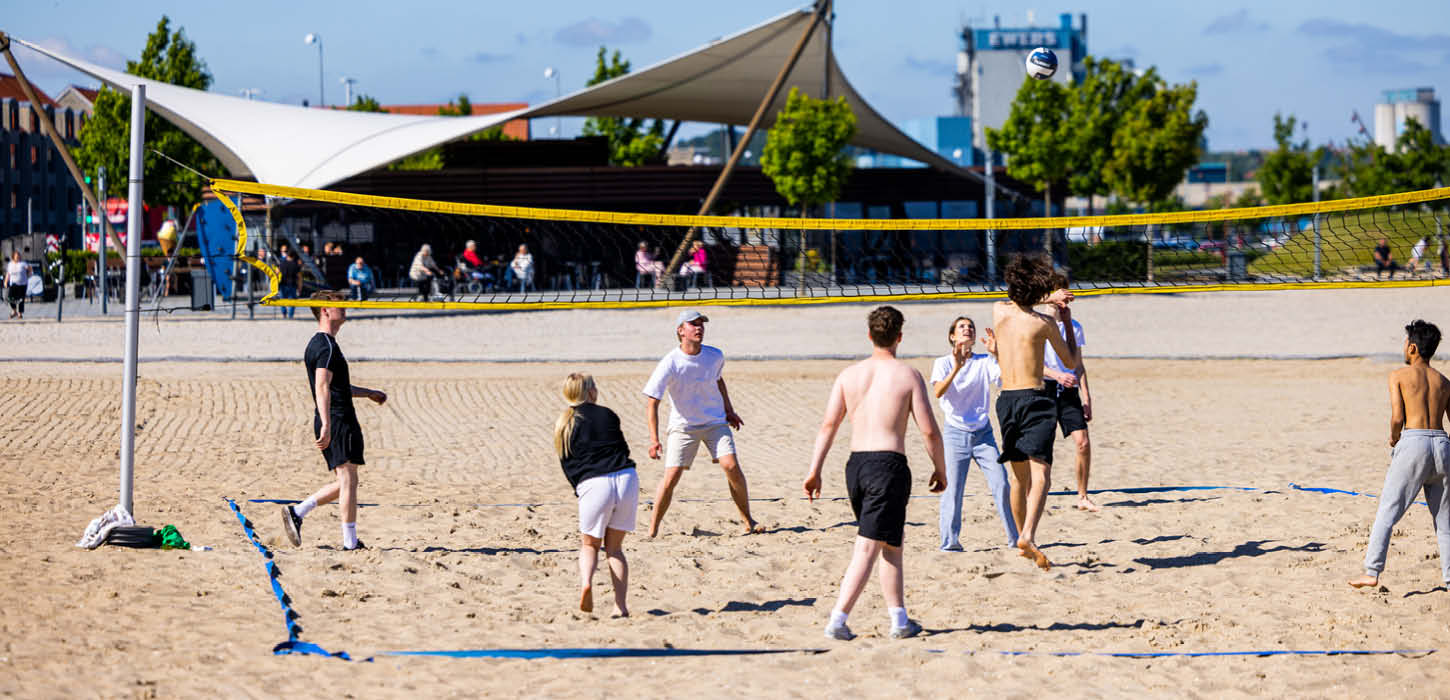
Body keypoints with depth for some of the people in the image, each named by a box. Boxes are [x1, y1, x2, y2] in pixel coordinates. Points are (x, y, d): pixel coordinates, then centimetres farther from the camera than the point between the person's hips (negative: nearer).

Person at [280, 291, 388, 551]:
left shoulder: (317, 344, 21)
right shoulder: (327, 346, -12)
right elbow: (323, 387, -23)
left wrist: (368, 393, 38)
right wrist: (326, 425, -30)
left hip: (332, 424, 10)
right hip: (338, 421, -10)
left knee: (344, 483, 13)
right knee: (348, 480, -7)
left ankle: (296, 512, 8)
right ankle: (350, 542, -7)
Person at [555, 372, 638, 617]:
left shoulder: (563, 426, 10)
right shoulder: (607, 415, 10)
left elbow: (568, 466, 9)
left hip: (593, 485, -1)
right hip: (627, 478, 1)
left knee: (589, 544, 17)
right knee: (615, 547, 13)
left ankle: (586, 581, -14)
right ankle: (620, 605, 3)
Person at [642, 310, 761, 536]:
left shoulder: (715, 356, -5)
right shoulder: (670, 364, -18)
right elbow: (652, 402, -16)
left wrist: (728, 410, 19)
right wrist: (654, 439, -23)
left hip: (715, 422, 3)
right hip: (683, 426, -3)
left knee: (732, 467, -14)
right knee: (671, 477, -12)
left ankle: (748, 521, 0)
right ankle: (652, 531, 1)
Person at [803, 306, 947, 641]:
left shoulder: (849, 374, 8)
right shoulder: (908, 375, -3)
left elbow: (828, 425, 4)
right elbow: (929, 430, -5)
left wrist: (814, 470, 5)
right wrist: (940, 469, 8)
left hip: (855, 463, 5)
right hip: (889, 463, -5)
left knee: (891, 543, 19)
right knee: (868, 548, -7)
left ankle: (899, 619, 21)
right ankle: (837, 620, -16)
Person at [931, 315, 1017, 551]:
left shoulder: (984, 362, 6)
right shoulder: (944, 363, 0)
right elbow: (938, 392, -17)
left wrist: (996, 355, -24)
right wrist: (956, 369, -30)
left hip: (983, 432, 2)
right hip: (955, 432, -2)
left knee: (1001, 484, -5)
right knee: (952, 488, -10)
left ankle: (1015, 539, 4)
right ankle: (949, 542, -5)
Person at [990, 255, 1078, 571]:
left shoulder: (999, 311, 4)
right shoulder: (1044, 323, -8)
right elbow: (1072, 362, 6)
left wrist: (1047, 299, 28)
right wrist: (1067, 322, 14)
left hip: (1006, 399, 5)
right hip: (1035, 397, -5)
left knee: (1019, 476, 18)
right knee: (1040, 474, -13)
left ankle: (1022, 535, 27)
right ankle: (1028, 535, -33)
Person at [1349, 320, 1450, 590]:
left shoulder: (1399, 375, 3)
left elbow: (1397, 418, -8)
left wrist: (1393, 439, 11)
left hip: (1414, 442, -4)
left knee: (1387, 512, -2)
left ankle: (1372, 572, -10)